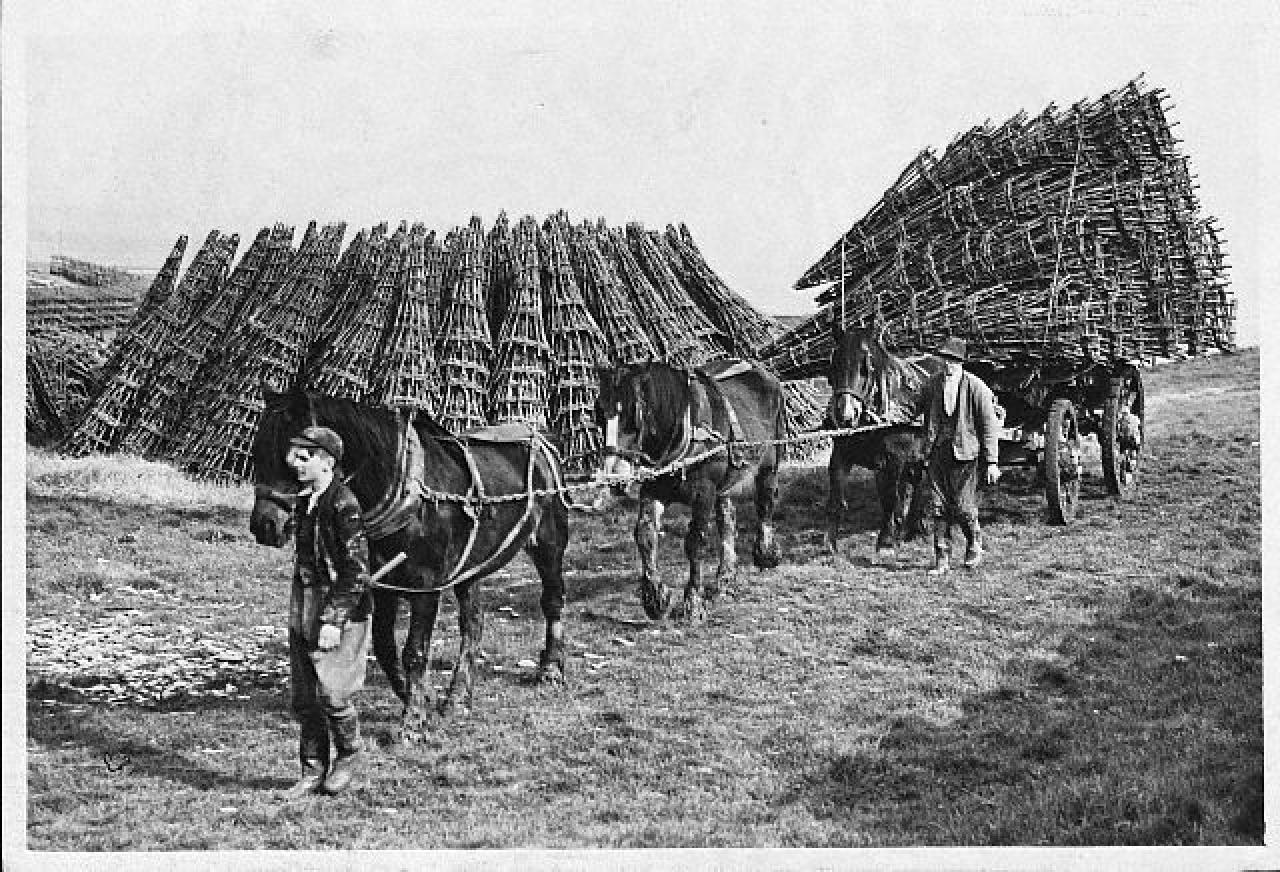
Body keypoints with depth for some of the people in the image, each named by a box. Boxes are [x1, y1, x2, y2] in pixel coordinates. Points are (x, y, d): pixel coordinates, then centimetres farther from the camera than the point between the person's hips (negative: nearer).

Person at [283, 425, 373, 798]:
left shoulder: (343, 505, -16)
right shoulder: (305, 499, 8)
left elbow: (356, 571, -18)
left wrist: (334, 620, -20)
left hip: (341, 611, -8)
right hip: (304, 606, 8)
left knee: (332, 694, -4)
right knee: (302, 697, 9)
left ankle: (349, 757, 20)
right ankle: (313, 773, 19)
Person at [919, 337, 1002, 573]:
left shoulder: (975, 388, -6)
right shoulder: (931, 385, 6)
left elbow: (989, 426, -4)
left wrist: (992, 462, -7)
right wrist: (925, 452, 17)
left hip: (965, 453, -4)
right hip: (937, 453, 4)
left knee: (963, 507, -5)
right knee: (938, 507, 2)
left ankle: (975, 543, 25)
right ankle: (942, 559, 9)